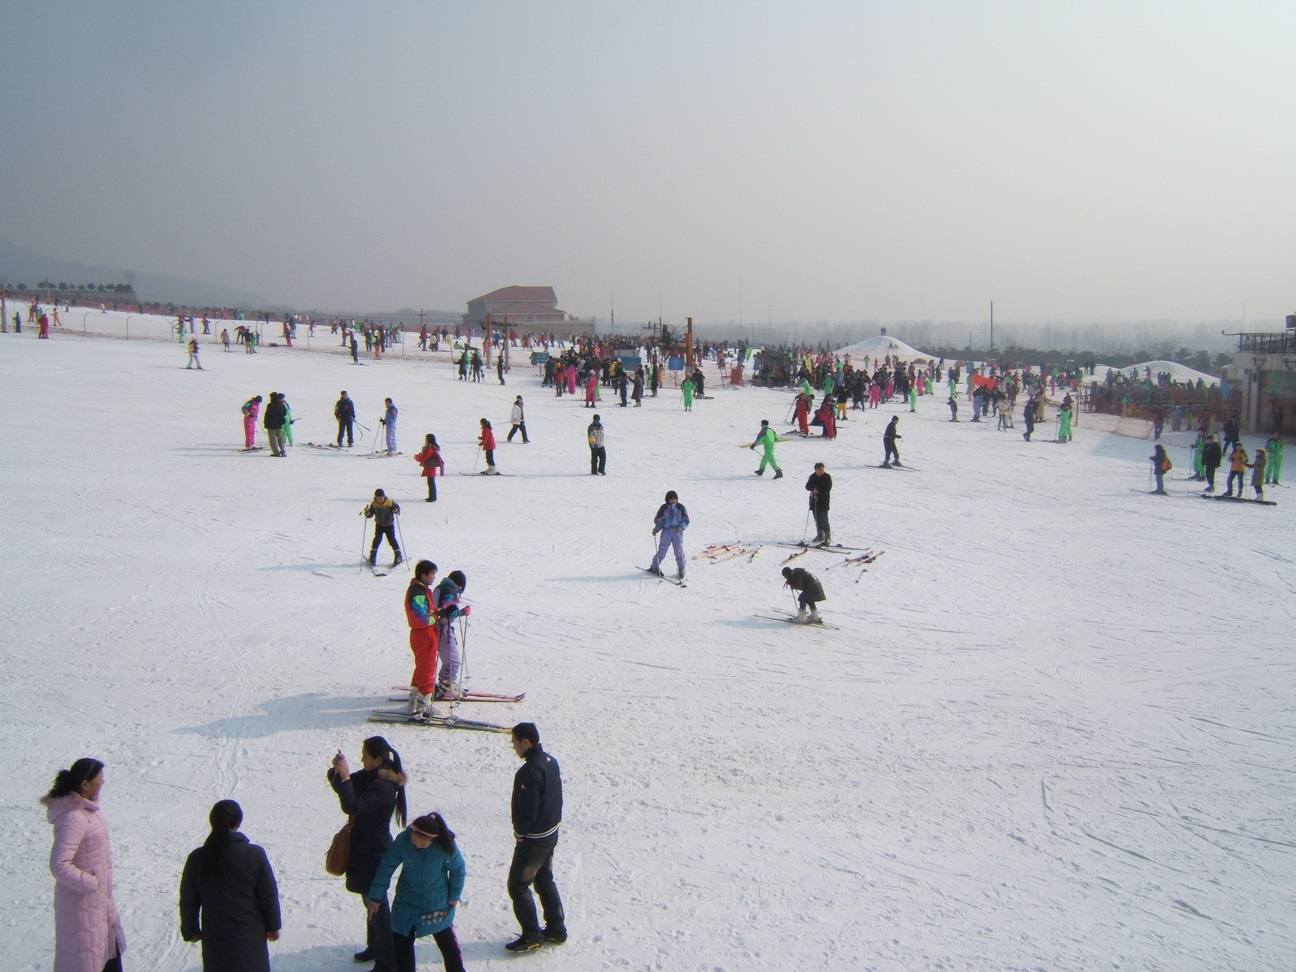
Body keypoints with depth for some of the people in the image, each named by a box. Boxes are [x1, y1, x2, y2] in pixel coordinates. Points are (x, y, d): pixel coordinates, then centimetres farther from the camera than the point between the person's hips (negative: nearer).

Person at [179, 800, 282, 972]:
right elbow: (269, 895, -7)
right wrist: (273, 926, 6)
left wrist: (191, 931, 17)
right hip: (250, 938, -2)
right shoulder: (255, 854, -13)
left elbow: (188, 902, 3)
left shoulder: (196, 859, -6)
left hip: (214, 940, 2)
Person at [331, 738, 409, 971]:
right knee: (370, 901, 24)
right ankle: (375, 947, 41)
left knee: (377, 905, 2)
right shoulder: (368, 776, 1)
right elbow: (336, 781, 6)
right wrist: (337, 771, -16)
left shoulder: (384, 787, -27)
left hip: (375, 853, -9)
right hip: (363, 847, 9)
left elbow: (353, 806, -35)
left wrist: (345, 776, -34)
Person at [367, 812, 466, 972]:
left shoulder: (445, 846, -25)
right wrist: (376, 897, -8)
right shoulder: (403, 840, -21)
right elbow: (386, 867, -11)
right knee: (401, 941, 10)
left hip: (437, 904, -2)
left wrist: (454, 896, -3)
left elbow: (458, 870, -9)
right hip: (406, 903, 2)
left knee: (447, 940, 11)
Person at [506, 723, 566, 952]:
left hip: (532, 840, -9)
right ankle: (557, 929, 32)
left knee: (518, 886, 7)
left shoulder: (529, 772, -28)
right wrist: (552, 821, 13)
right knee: (545, 880, 22)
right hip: (551, 833, 9)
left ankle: (532, 935, 15)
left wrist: (520, 832, -10)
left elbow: (528, 810, -26)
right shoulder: (551, 761, 0)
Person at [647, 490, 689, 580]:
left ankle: (681, 571, 10)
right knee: (662, 551, -1)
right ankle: (654, 567, 20)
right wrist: (656, 529, -10)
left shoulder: (680, 507, 2)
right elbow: (658, 520, 6)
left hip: (678, 532, 0)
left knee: (679, 551, -6)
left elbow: (686, 520, 4)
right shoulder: (664, 508, 2)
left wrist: (681, 527, -15)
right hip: (666, 532, 0)